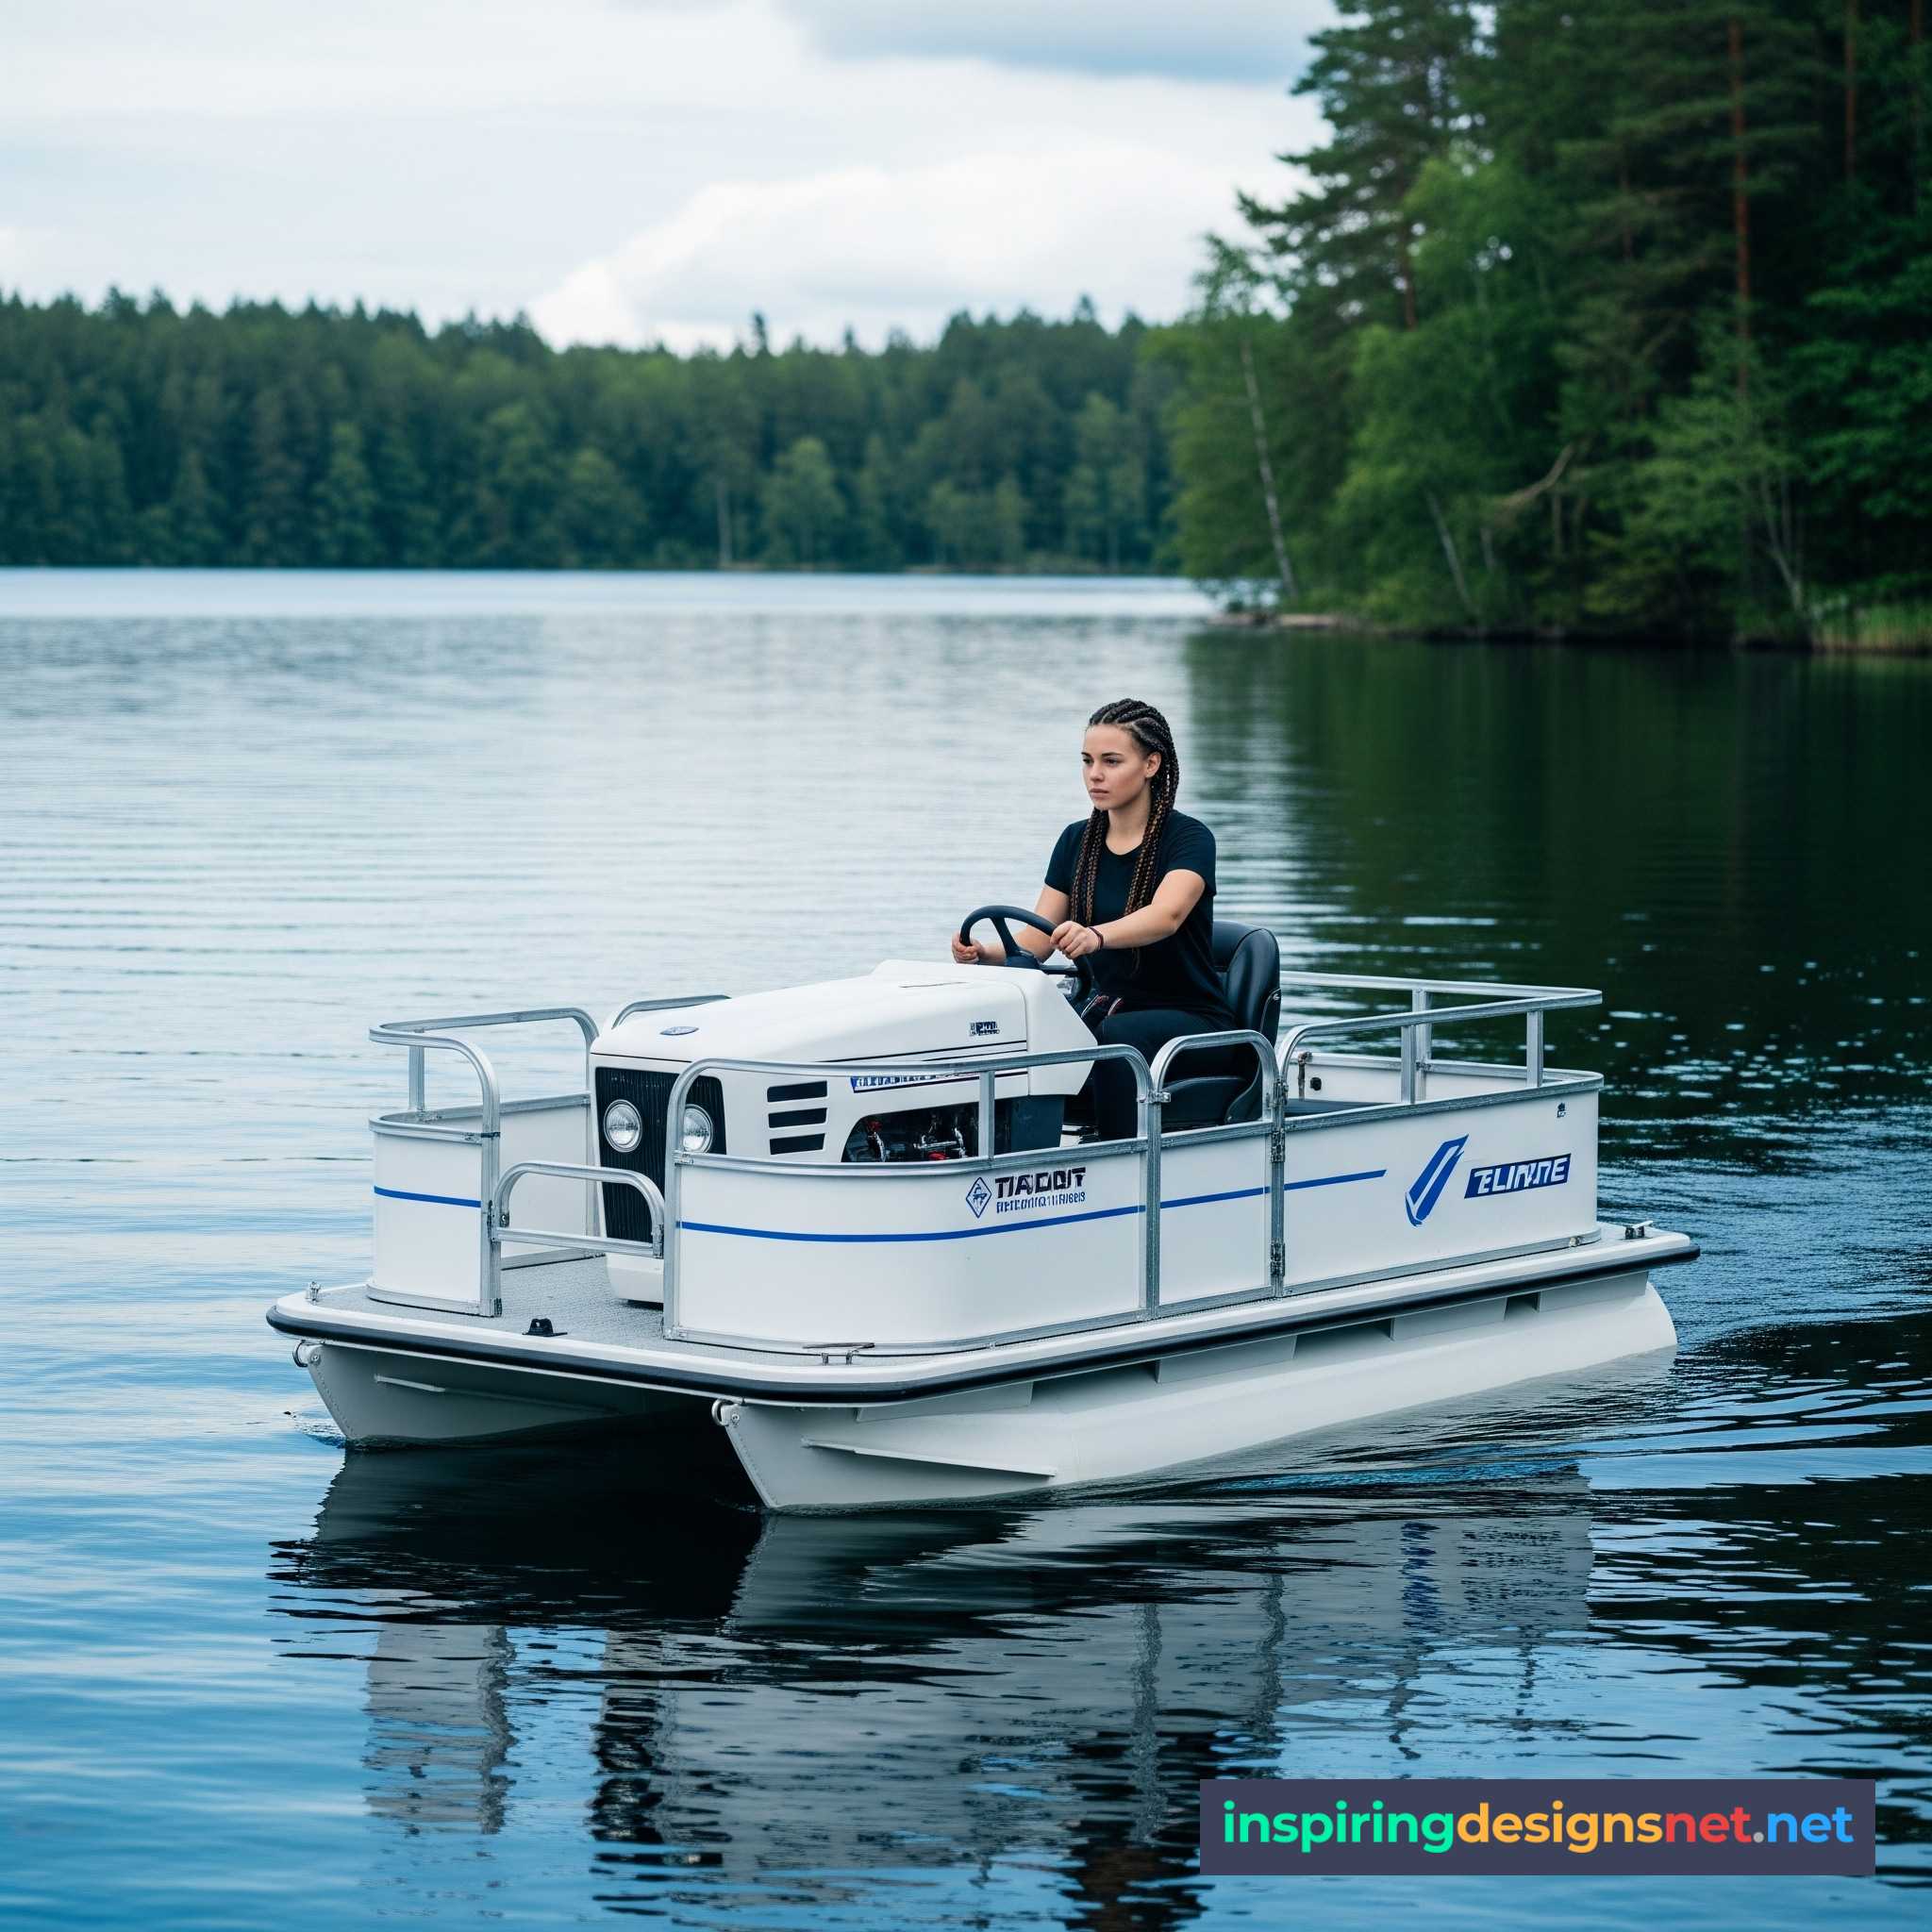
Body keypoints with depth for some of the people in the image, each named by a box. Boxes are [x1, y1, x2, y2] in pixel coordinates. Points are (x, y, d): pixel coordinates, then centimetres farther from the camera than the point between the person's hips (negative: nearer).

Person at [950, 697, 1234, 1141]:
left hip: (1190, 1017, -5)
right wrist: (984, 952, -22)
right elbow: (1036, 941, 1)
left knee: (1118, 1036, -37)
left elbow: (1165, 916, -32)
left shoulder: (1188, 838, -11)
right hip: (1109, 1006, 5)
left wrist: (1095, 936, -51)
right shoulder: (1077, 841, 7)